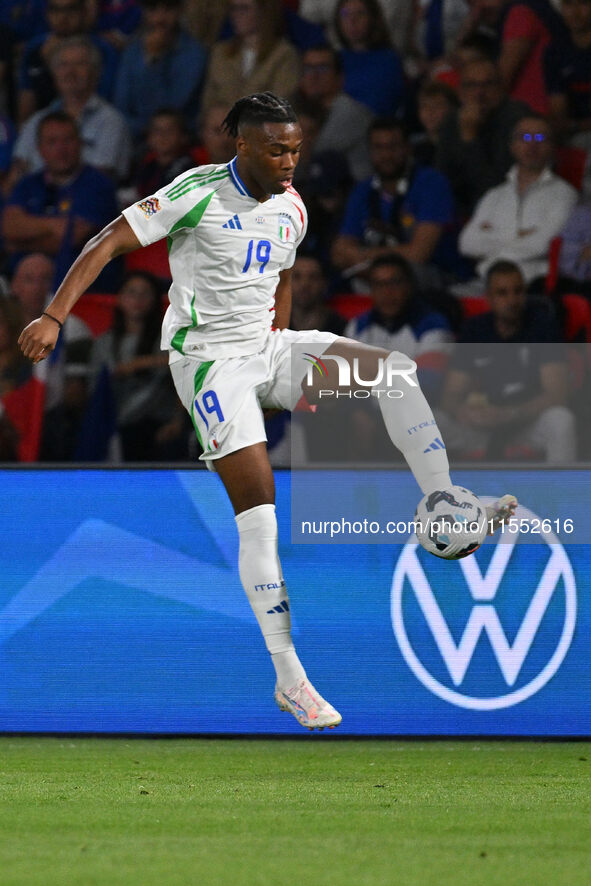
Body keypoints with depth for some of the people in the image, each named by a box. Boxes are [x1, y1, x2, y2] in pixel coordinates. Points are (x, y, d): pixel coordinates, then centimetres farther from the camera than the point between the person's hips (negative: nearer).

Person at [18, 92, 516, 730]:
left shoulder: (292, 208, 8)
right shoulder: (198, 194, -13)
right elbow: (108, 244, -15)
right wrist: (53, 317, -24)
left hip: (268, 348, 7)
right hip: (209, 360, -6)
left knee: (392, 370, -14)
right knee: (258, 508, -15)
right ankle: (289, 681, -11)